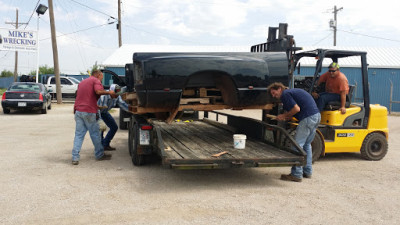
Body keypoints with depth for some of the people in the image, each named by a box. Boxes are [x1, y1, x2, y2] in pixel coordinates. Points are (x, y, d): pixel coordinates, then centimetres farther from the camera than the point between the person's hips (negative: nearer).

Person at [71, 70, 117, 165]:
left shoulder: (82, 82, 25)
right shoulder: (96, 80, -1)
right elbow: (98, 91, -21)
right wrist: (109, 92, -7)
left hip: (78, 110, 7)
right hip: (88, 111, -7)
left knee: (79, 134, 6)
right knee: (95, 133, 6)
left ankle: (75, 158, 1)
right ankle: (100, 155, 17)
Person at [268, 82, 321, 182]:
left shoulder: (285, 94, -5)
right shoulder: (292, 91, 24)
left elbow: (297, 109, -15)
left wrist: (285, 116, -1)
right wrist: (285, 117, 11)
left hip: (308, 118, -10)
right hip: (316, 115, 10)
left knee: (297, 145, -6)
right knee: (306, 144, 19)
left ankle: (296, 175, -4)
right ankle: (307, 172, 26)